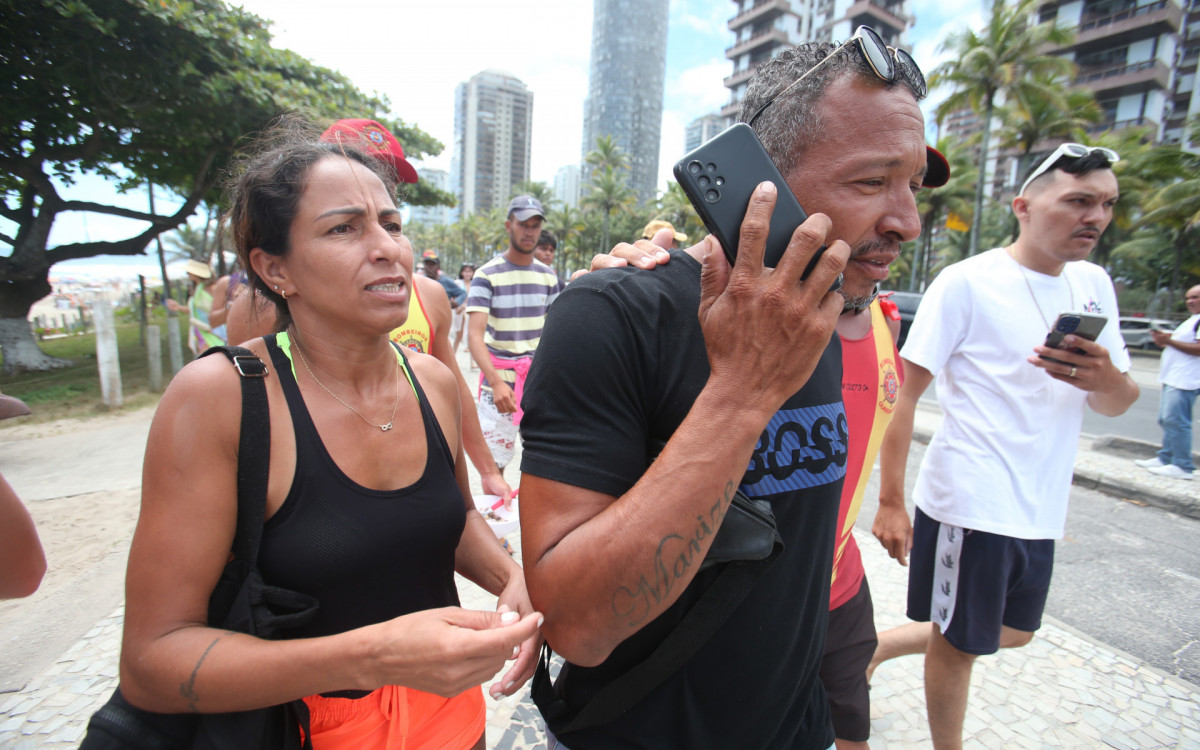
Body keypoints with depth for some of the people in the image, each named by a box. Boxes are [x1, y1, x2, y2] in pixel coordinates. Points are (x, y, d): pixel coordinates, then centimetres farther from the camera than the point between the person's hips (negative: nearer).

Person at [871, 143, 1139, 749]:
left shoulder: (1094, 284, 8)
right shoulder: (967, 281, -13)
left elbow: (1117, 405, 10)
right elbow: (903, 395, -14)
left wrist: (1108, 381, -15)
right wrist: (890, 504, -16)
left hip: (1039, 510, 8)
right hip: (968, 504, -7)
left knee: (1014, 633, 23)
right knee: (958, 644, 11)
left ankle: (876, 646, 40)